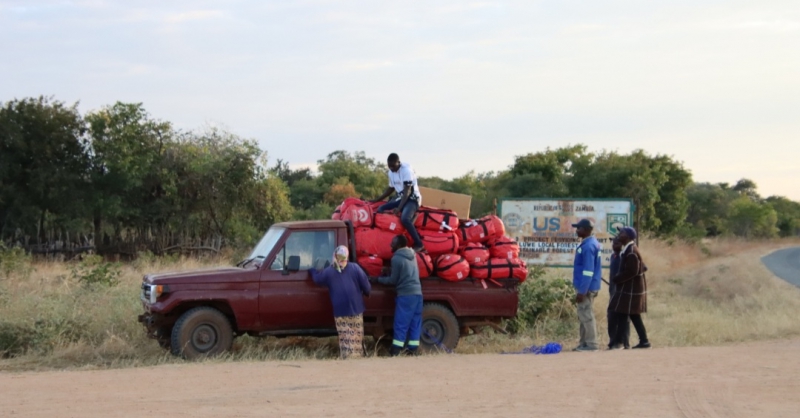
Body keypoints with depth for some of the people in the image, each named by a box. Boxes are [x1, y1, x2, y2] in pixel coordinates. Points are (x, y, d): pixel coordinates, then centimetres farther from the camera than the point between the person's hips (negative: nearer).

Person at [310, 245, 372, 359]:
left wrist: (313, 269, 37)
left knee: (345, 338, 2)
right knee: (356, 337, 6)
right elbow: (366, 286, -2)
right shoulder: (355, 268, -2)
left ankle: (347, 358, -2)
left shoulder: (328, 271, 0)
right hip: (356, 308, 0)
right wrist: (367, 293, 20)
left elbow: (317, 278, 17)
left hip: (340, 311, 0)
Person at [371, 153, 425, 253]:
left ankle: (419, 245, -24)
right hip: (401, 198, 9)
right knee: (381, 210, -3)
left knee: (405, 219, -33)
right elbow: (391, 189, 22)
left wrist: (399, 208, -30)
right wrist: (376, 200, 18)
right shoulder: (391, 173, 7)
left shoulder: (406, 170, -19)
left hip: (412, 198, -9)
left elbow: (407, 191, -22)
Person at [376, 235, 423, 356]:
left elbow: (393, 280, -4)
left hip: (405, 294, -7)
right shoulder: (412, 255, 15)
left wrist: (379, 279, 9)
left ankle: (396, 351, -6)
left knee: (401, 323, -5)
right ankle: (413, 348, 6)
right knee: (415, 322, 7)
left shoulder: (397, 258, -9)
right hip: (417, 293, 7)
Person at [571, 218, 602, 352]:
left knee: (586, 315, -6)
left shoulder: (588, 246, -19)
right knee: (584, 315, 14)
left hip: (586, 287, -10)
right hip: (588, 287, 10)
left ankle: (591, 344, -3)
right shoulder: (592, 243, 13)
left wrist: (582, 291, -23)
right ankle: (584, 343, 20)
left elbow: (588, 271, -23)